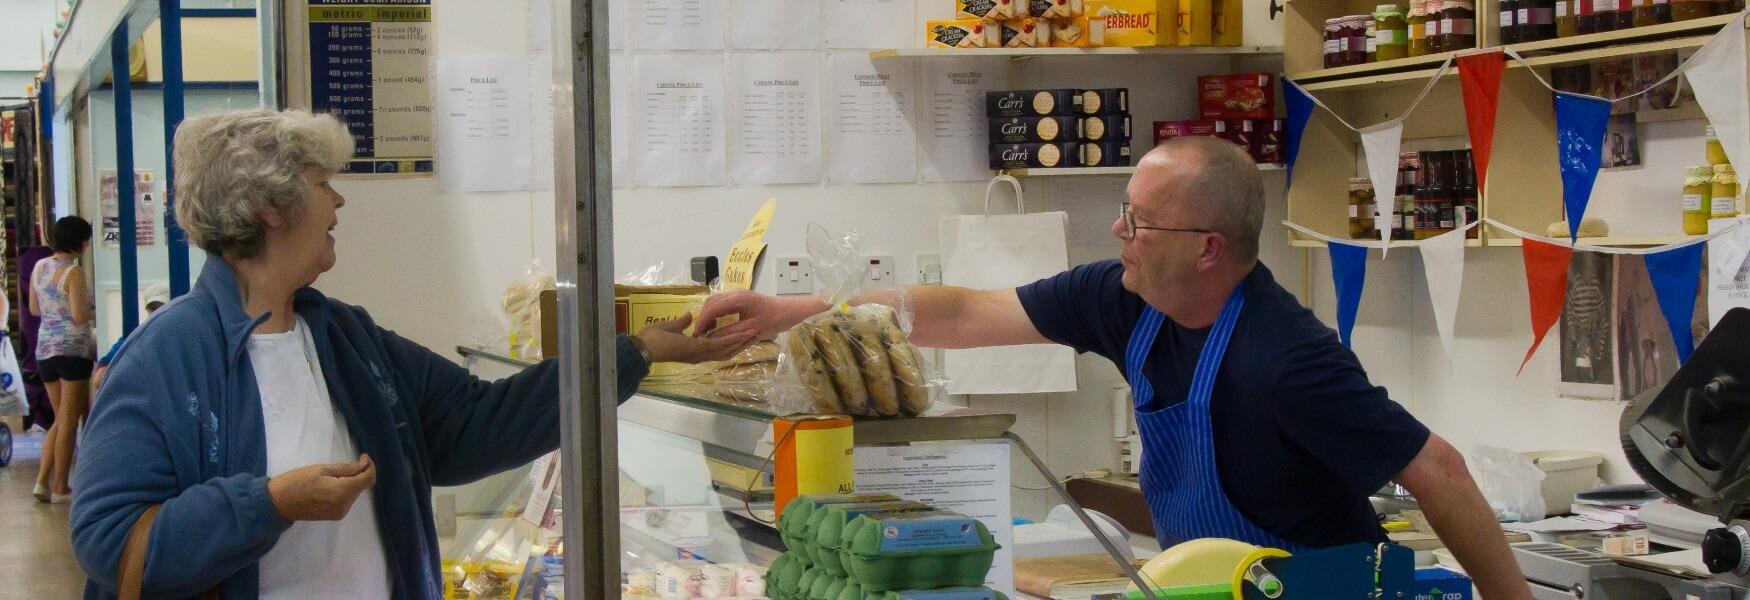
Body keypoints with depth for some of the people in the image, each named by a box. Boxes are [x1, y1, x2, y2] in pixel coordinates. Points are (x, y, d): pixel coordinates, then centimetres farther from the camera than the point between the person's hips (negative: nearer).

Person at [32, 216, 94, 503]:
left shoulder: (39, 267, 8)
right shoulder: (74, 272, -14)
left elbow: (34, 309, 16)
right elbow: (79, 316, -17)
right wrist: (97, 308, 1)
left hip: (44, 348, 7)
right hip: (73, 347, -7)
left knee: (60, 420, 16)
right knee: (69, 421, 2)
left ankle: (42, 481, 6)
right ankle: (60, 486, 5)